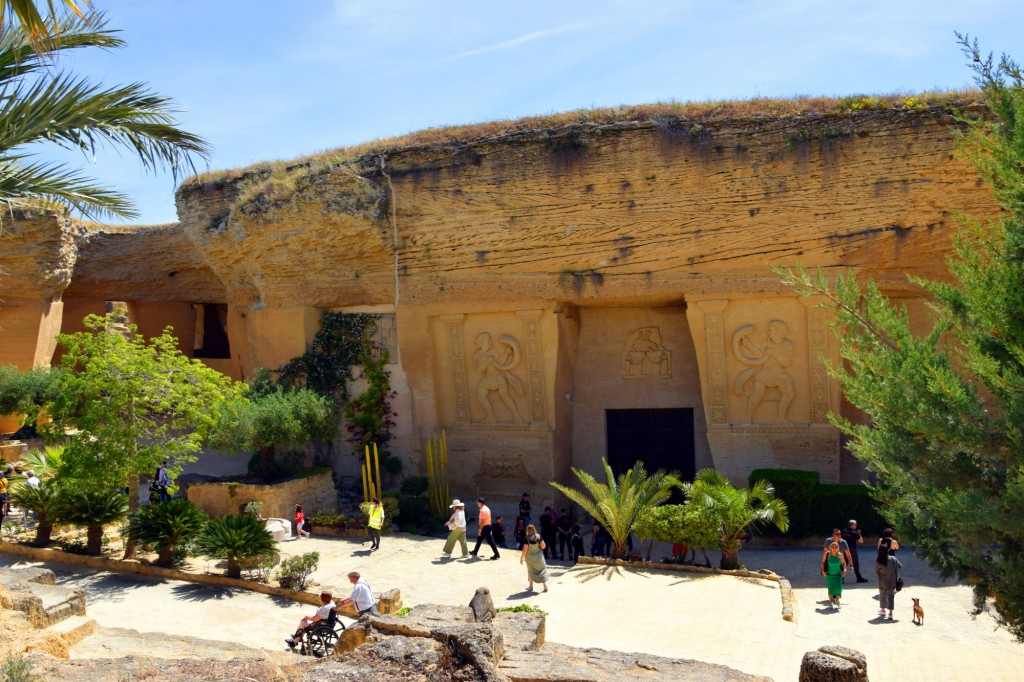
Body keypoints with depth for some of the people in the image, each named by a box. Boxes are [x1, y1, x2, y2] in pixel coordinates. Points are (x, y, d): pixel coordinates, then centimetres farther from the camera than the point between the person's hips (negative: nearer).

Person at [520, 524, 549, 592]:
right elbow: (543, 546, -10)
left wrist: (522, 558, -7)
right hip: (539, 556, 1)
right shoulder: (539, 537, -10)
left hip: (530, 557, -1)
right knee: (542, 570, 9)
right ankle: (545, 585, 0)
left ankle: (531, 586, 26)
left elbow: (525, 550, -17)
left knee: (530, 571, 18)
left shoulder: (527, 538, -18)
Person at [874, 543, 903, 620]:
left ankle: (883, 611, 38)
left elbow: (876, 573, -8)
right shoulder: (893, 559, -14)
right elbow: (900, 566, 1)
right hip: (892, 582, 1)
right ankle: (890, 613, 8)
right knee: (891, 597, 13)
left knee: (882, 596, 20)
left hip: (882, 583, -1)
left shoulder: (878, 561, -18)